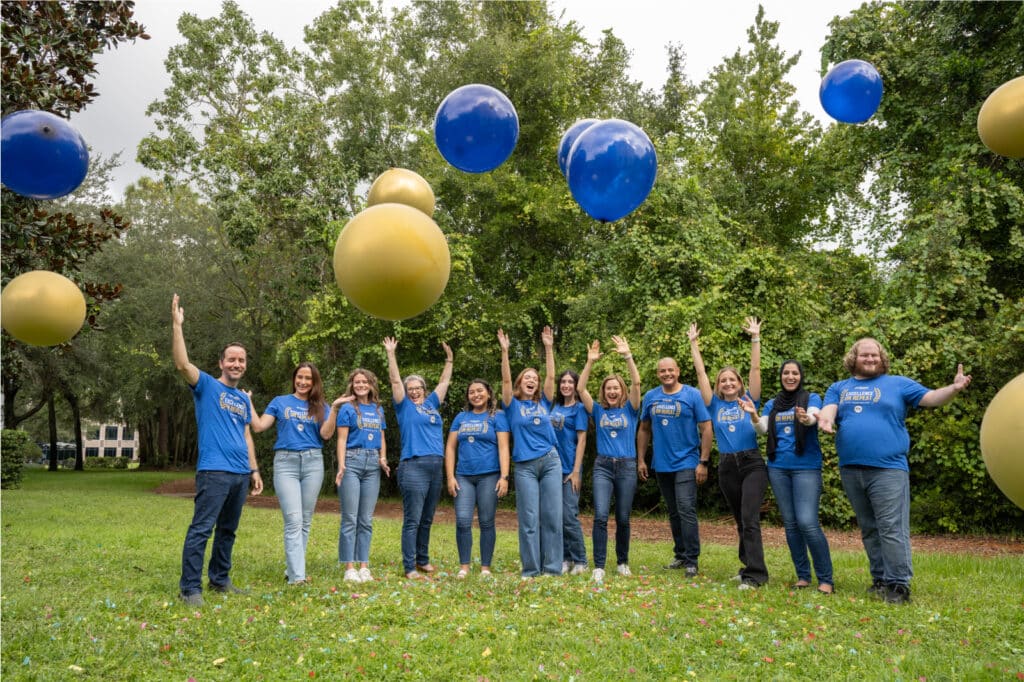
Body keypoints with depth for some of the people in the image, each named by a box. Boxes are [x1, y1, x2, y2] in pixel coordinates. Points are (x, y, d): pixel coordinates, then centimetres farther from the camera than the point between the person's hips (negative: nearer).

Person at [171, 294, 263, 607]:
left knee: (228, 530, 14)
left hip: (241, 474, 7)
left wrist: (254, 470, 16)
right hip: (214, 471, -7)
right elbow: (182, 364, -17)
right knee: (201, 529, -7)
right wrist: (177, 325, -22)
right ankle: (189, 587, -1)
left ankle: (219, 579, 25)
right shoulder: (207, 386, 1)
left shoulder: (243, 399, 18)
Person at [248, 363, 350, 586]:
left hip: (313, 463, 3)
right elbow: (258, 427, 4)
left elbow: (326, 434, -3)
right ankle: (296, 575, -14)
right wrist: (248, 402, 0)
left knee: (305, 520, 5)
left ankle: (292, 567, 17)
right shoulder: (280, 402, 10)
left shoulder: (320, 407, 12)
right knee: (293, 520, -12)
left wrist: (334, 409, -11)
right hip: (285, 463, -2)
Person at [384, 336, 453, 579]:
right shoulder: (405, 407, 5)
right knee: (412, 520, -5)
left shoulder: (431, 404, 18)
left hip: (436, 468, 6)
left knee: (427, 520, 14)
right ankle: (410, 568, -1)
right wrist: (391, 354, -4)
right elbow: (395, 381, -1)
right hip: (414, 467, -6)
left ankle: (423, 560, 24)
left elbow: (443, 382, 27)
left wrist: (449, 359, 28)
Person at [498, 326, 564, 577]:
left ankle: (552, 567, 6)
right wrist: (505, 351, -14)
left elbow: (551, 376, 5)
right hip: (525, 466, -2)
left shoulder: (544, 403, 12)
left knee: (552, 515, 0)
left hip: (550, 461, 2)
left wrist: (549, 348, -1)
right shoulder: (513, 405, 6)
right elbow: (506, 380, -6)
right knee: (529, 518, -2)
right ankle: (530, 569, 6)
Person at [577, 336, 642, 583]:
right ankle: (598, 567, -10)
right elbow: (581, 389, -2)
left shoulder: (630, 410, 6)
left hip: (627, 467, 0)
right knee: (600, 516, -13)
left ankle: (623, 562, 25)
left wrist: (627, 355, -15)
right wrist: (590, 362, -8)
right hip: (603, 466, 0)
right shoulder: (598, 411, 9)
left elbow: (636, 383, -8)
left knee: (623, 518, 7)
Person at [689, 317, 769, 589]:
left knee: (750, 519, -13)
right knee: (741, 520, 12)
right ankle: (750, 565, 24)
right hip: (727, 467, 3)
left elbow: (755, 368, -1)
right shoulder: (715, 405, 9)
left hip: (752, 464, -3)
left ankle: (754, 574, -12)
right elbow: (700, 373, 7)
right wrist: (694, 343, 7)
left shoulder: (749, 400, 5)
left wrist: (755, 337, -4)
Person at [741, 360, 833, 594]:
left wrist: (806, 419, -44)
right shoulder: (772, 404, 12)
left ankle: (826, 579, -4)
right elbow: (762, 429, -1)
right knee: (790, 524, 8)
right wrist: (753, 415, -21)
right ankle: (803, 575, 18)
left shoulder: (812, 398, 1)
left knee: (808, 522, -14)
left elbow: (813, 418, -20)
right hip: (778, 468, 5)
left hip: (806, 467, -4)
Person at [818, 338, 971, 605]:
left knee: (892, 529, -8)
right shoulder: (839, 388, 15)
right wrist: (826, 420, -25)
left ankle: (899, 584, -1)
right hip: (850, 469, 4)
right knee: (869, 529, 12)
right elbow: (828, 410, -1)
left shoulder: (898, 383, 8)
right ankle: (880, 579, 22)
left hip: (888, 468, -4)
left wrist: (954, 388, -20)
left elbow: (930, 398, 0)